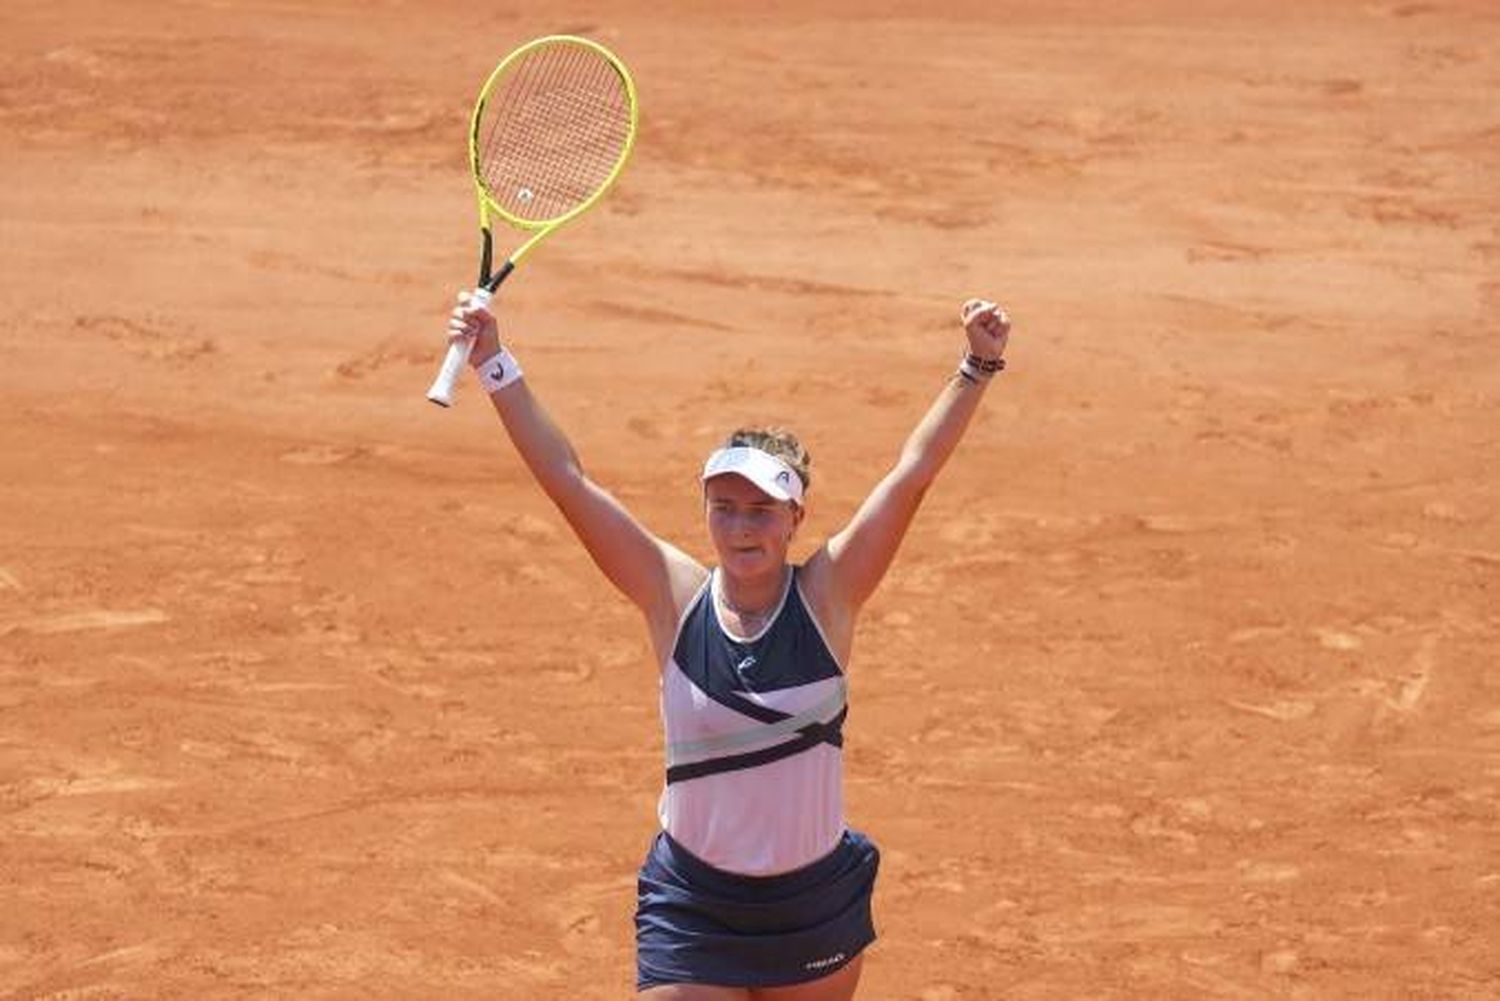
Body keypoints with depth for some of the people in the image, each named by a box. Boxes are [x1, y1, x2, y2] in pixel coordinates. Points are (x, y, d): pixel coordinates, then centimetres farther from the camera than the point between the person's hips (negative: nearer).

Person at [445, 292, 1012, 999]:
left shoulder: (825, 595, -8)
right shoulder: (675, 597, -7)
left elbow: (914, 470, -12)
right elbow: (567, 479, -8)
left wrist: (978, 367, -19)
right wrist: (495, 367, -11)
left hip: (815, 908, 1)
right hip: (691, 912, -1)